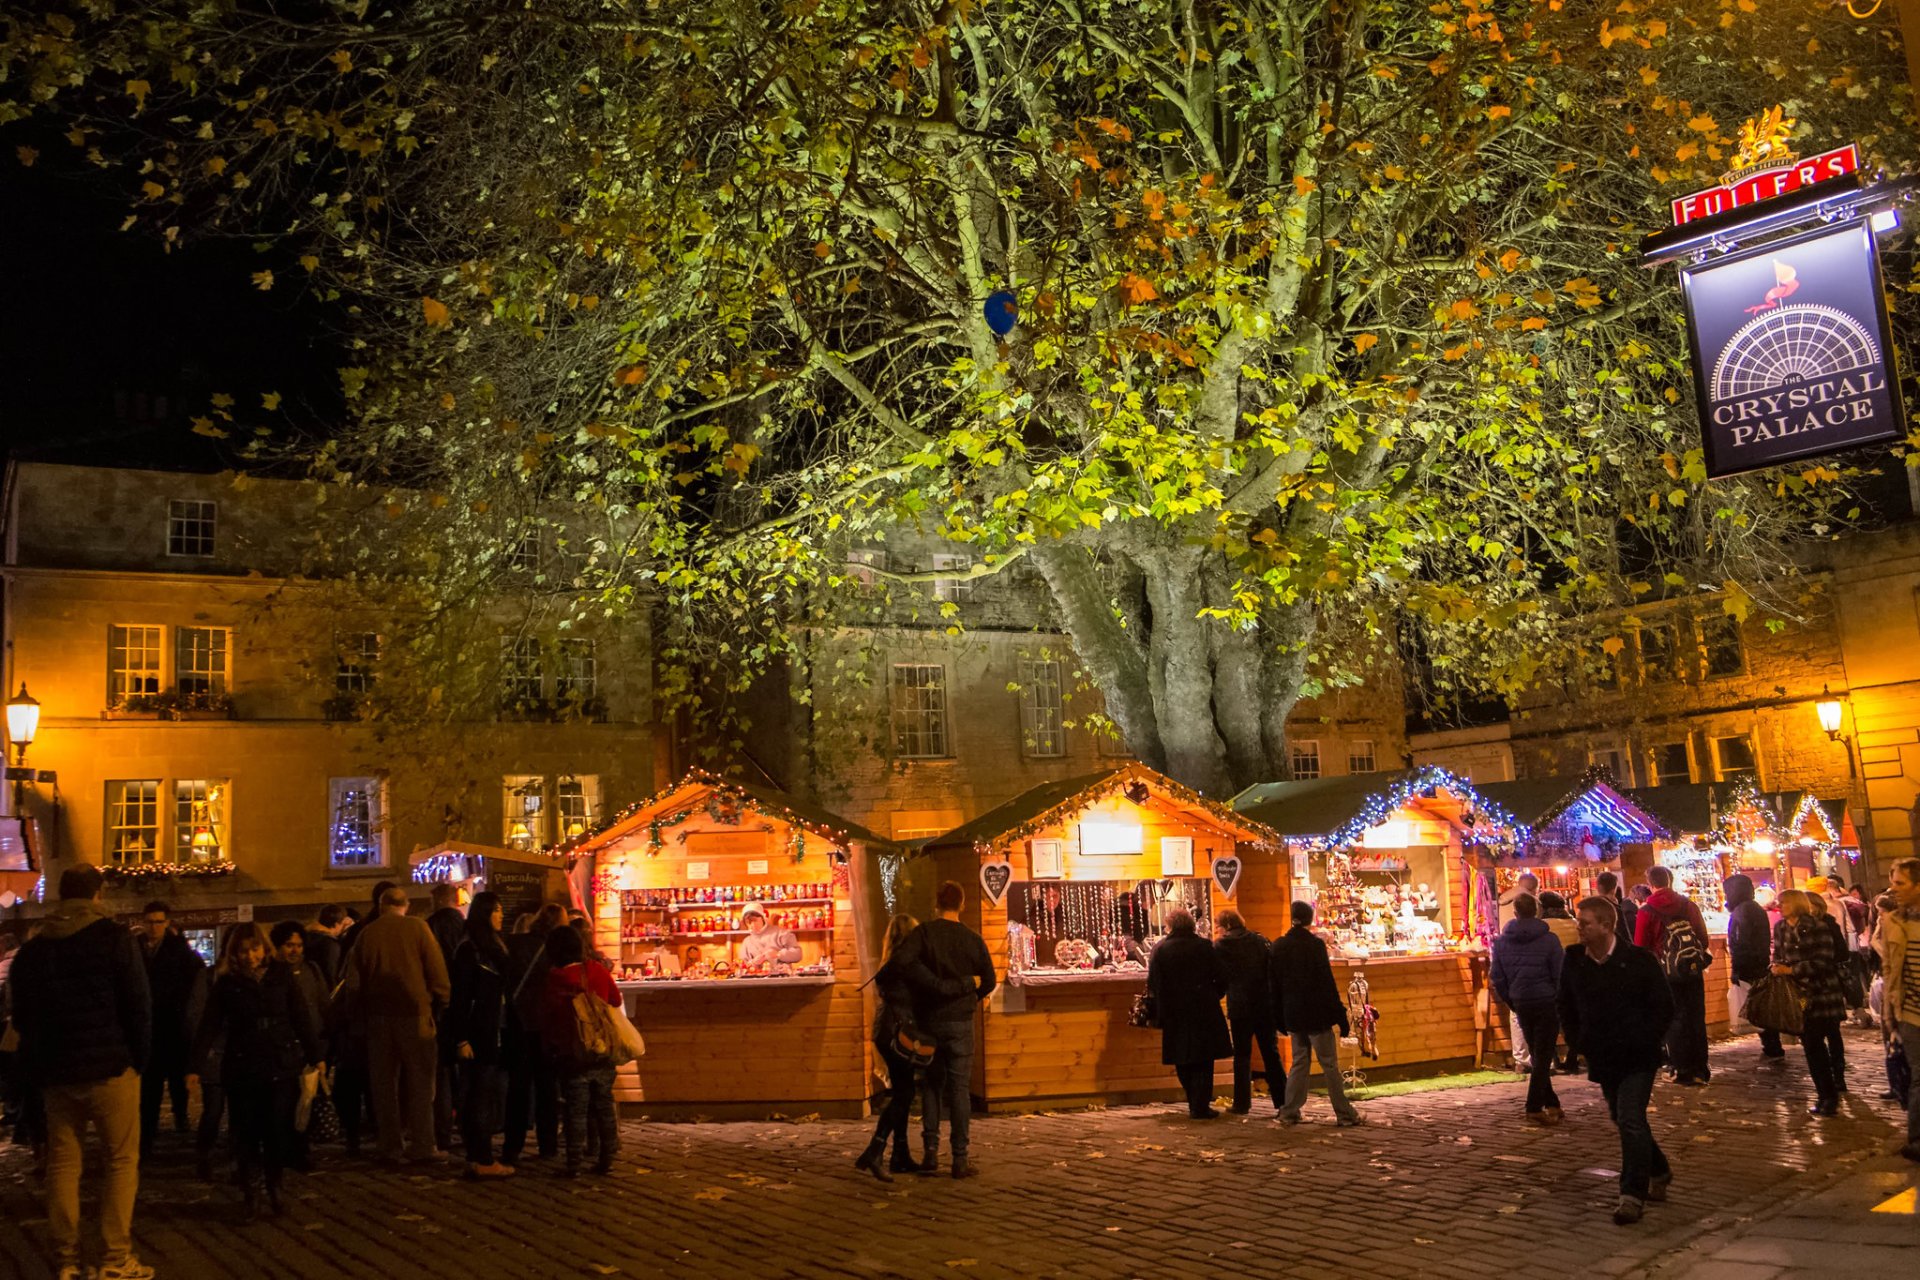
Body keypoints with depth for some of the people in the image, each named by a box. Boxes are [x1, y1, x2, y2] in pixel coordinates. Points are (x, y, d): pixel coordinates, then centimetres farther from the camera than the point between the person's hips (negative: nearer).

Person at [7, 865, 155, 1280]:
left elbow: (22, 1016, 14)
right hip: (110, 1069, -5)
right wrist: (139, 1059, 0)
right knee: (122, 1161, 1)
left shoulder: (31, 949, 10)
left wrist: (38, 1067, 19)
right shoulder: (114, 939, -7)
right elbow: (138, 1007, -10)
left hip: (55, 1074, 5)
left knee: (62, 1165, 9)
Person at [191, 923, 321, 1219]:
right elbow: (210, 1026, -2)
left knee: (278, 1131, -1)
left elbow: (302, 1018, 2)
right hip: (241, 1069, 0)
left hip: (281, 1068, 0)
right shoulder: (227, 984, 1)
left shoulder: (282, 976, 1)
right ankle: (251, 1194, 13)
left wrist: (314, 1057, -1)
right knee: (246, 1133, 2)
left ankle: (274, 1187, 18)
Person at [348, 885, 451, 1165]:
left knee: (384, 1082, 11)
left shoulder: (366, 934, 3)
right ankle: (421, 1144, 5)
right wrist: (441, 1004, 4)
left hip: (378, 1015, 2)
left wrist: (365, 1009, 16)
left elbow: (354, 981, 6)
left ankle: (390, 1147, 12)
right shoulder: (417, 928, -4)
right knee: (420, 1080, 6)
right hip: (414, 1012, -2)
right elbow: (437, 973, -6)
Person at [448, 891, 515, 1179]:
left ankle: (479, 1158, 14)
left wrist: (507, 1034, 14)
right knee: (479, 1099, -4)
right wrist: (461, 1039, -17)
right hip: (478, 1036, -8)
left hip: (497, 1036, 8)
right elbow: (460, 998, -12)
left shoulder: (497, 947, 16)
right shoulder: (468, 950, -8)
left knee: (494, 1099, 9)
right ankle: (482, 1160, 0)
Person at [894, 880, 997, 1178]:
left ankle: (930, 1152, 5)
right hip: (960, 1022, 0)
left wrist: (937, 984, -20)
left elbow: (905, 961, -25)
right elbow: (989, 981, 5)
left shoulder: (924, 933, -6)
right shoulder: (973, 939, -2)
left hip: (927, 1020, 0)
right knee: (960, 1089, 4)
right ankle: (960, 1159, 3)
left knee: (931, 1086, 13)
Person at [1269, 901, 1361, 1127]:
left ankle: (1289, 1112, 11)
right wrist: (1340, 1015, -8)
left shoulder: (1278, 946, 3)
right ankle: (1345, 1113, 6)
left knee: (1300, 1061, 14)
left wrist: (1280, 1019, 15)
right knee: (1329, 1064, 2)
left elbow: (1274, 985, 8)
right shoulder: (1315, 944, -12)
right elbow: (1327, 983, -13)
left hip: (1292, 1015, 5)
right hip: (1316, 1014, -5)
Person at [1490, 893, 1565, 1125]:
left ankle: (1551, 1104, 19)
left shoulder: (1501, 941, 1)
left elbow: (1498, 979, 4)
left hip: (1521, 1005, 4)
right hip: (1547, 1002, -4)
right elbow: (1560, 975, -9)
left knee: (1537, 1055, 15)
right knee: (1543, 1056, 0)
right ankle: (1534, 1107, -4)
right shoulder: (1549, 940, -10)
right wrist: (1561, 1001, 3)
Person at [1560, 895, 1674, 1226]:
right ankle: (1658, 1172, 38)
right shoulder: (1573, 962, 0)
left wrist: (1645, 1042, -7)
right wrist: (1583, 1041, 7)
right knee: (1623, 1120, 15)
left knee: (1631, 1120, -13)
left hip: (1637, 1058, -5)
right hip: (1602, 1059, 5)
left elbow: (1664, 1007, -4)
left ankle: (1634, 1195, -6)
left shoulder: (1640, 961, -11)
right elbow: (1567, 1008, 13)